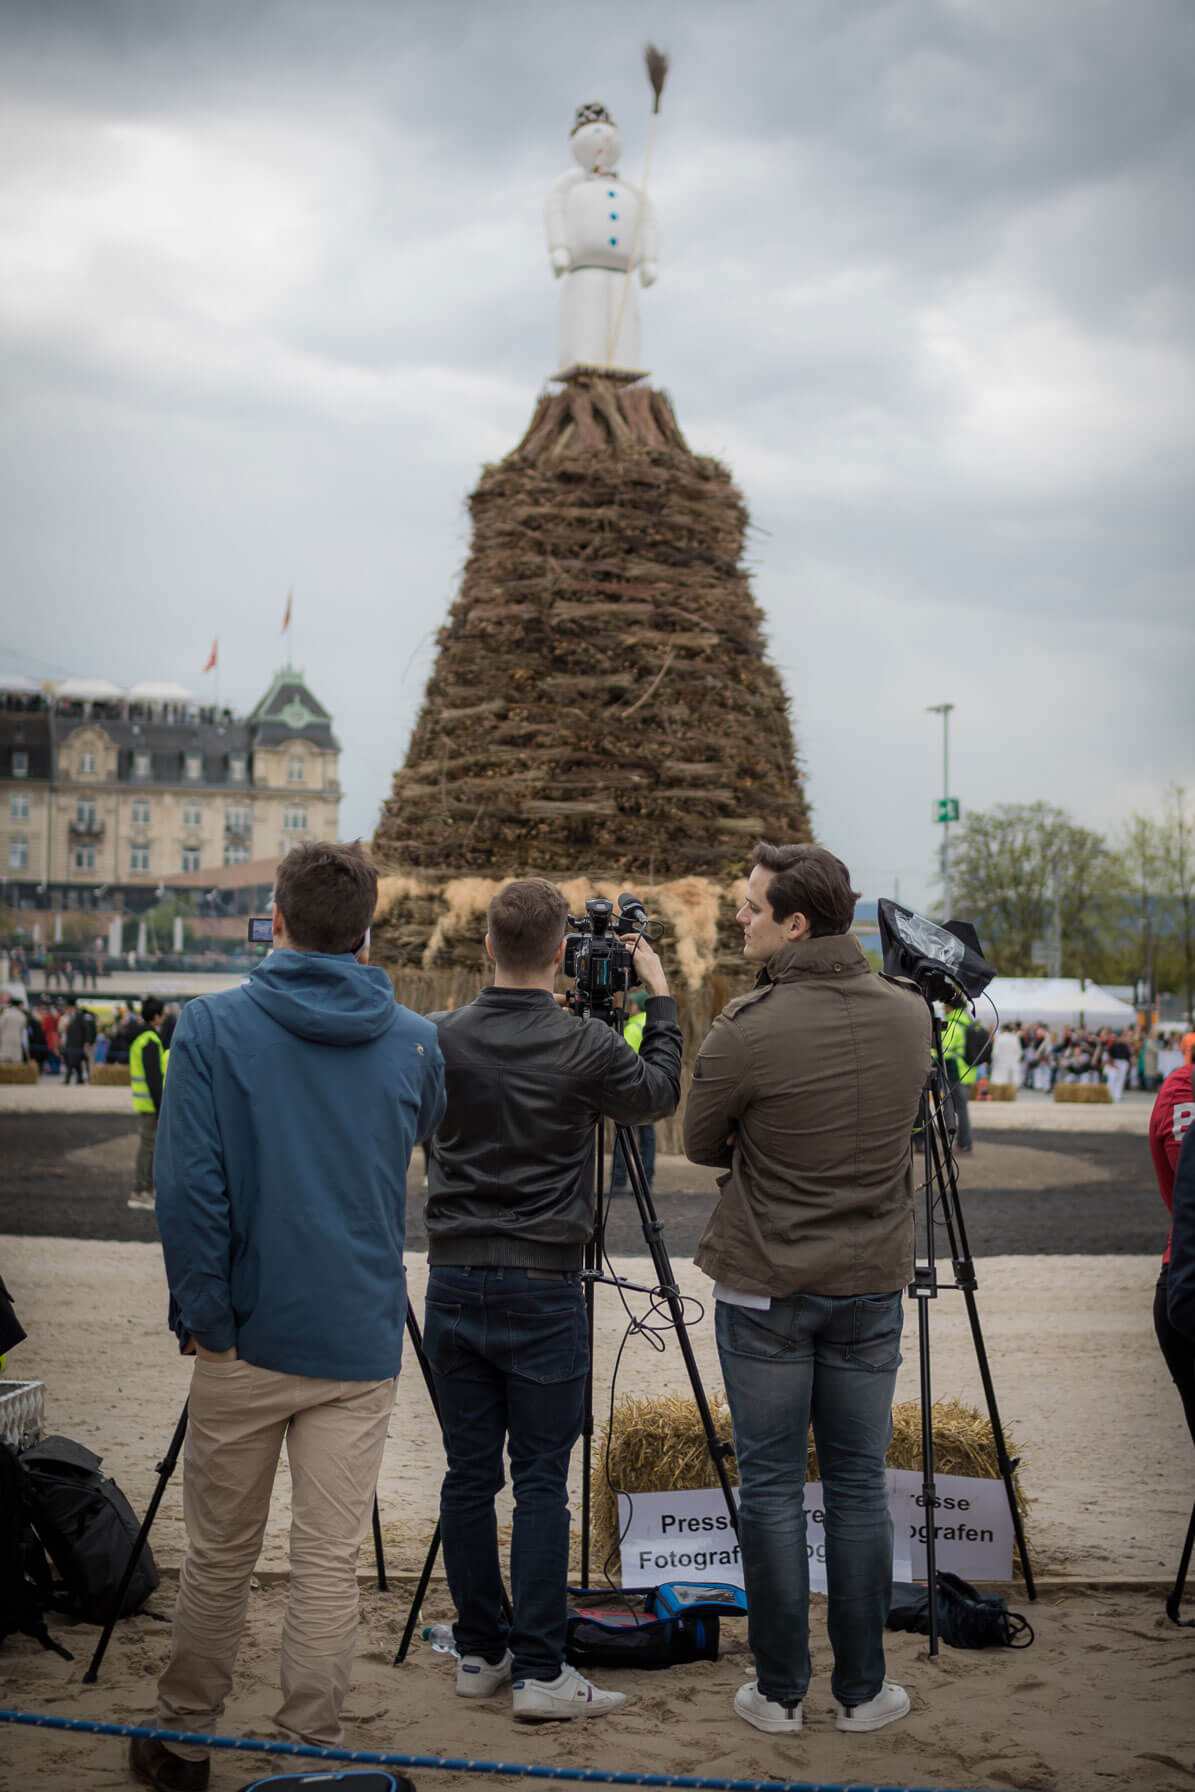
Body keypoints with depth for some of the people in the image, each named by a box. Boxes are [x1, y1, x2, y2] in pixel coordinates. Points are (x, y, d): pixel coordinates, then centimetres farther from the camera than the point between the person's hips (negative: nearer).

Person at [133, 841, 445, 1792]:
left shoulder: (212, 1026, -9)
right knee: (330, 1563, 7)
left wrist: (202, 1314, -5)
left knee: (219, 1554, 14)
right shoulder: (415, 1042, -1)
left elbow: (189, 1188, -14)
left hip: (247, 1338, -1)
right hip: (361, 1347, 1)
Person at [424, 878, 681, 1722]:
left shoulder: (443, 1040, -2)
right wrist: (660, 998, 20)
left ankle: (481, 1654, 19)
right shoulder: (586, 1045, -11)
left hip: (454, 1282, 4)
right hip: (542, 1287, -3)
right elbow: (659, 1096, 9)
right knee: (541, 1481, 1)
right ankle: (539, 1671, 3)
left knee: (469, 1475, 9)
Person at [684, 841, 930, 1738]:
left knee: (771, 1489, 7)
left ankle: (780, 1692, 15)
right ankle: (863, 1691, 19)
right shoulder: (908, 1014, -2)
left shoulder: (746, 1032, -18)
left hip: (766, 1291, -4)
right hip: (872, 1285, 4)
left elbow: (702, 1145, -3)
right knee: (859, 1487, 12)